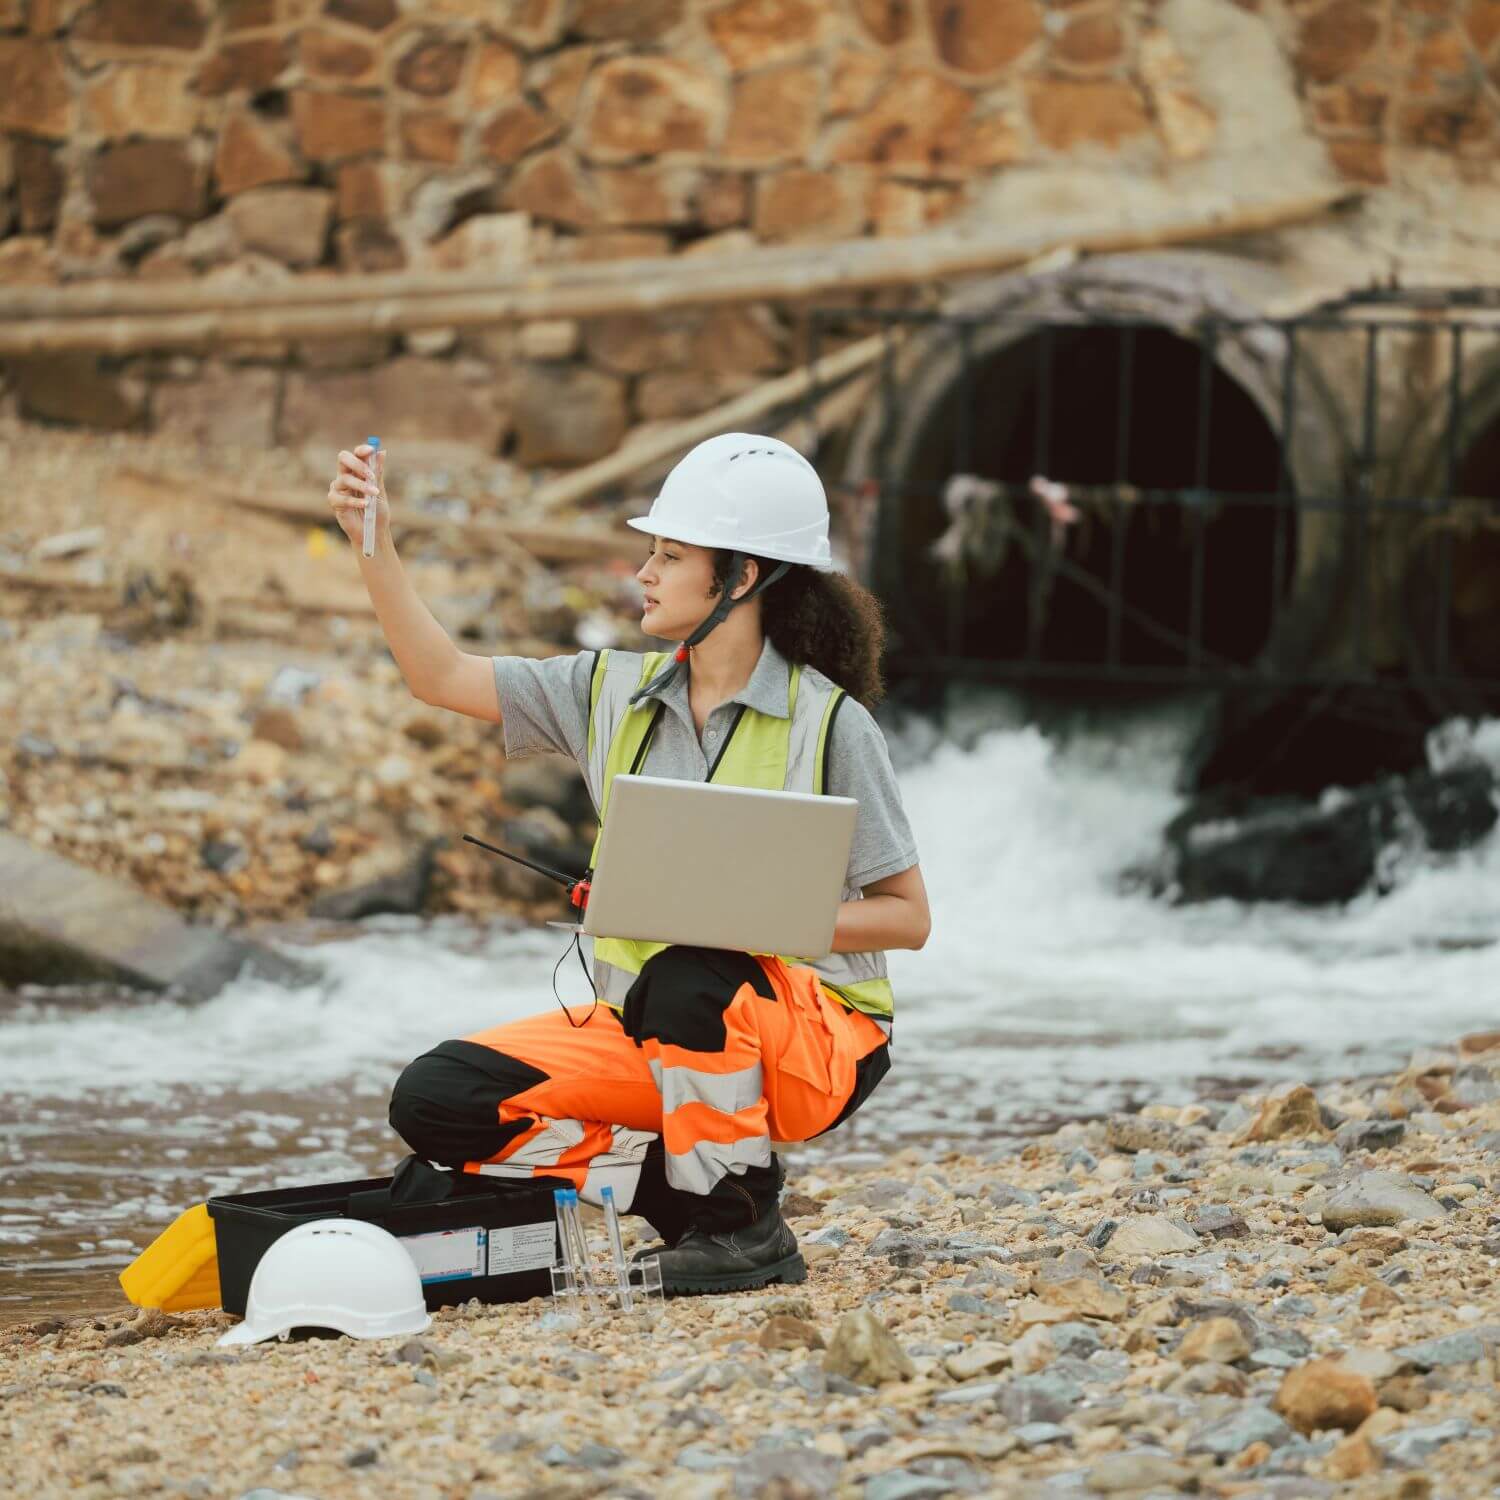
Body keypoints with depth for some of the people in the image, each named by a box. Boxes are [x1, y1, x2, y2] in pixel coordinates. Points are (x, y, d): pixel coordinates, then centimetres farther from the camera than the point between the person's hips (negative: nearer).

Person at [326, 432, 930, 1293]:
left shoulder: (829, 724, -9)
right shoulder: (615, 693, 6)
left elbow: (908, 916, -8)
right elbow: (441, 676, 9)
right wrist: (374, 543, -3)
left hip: (812, 1035, -5)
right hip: (647, 1029, 5)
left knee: (686, 978, -39)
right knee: (436, 1101, -13)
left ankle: (745, 1226, -16)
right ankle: (686, 1190, -1)